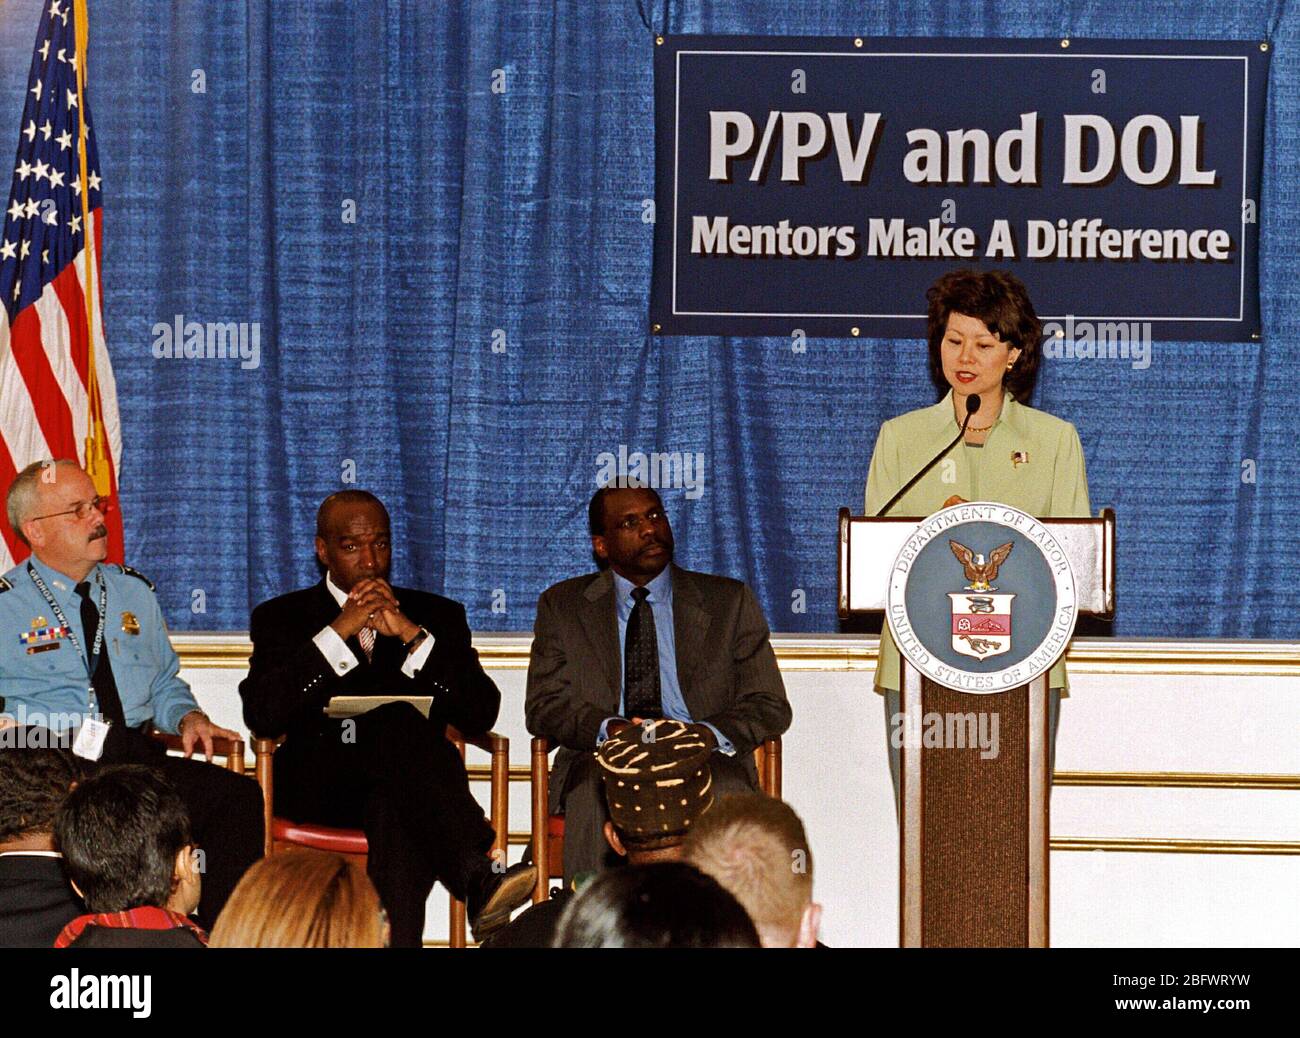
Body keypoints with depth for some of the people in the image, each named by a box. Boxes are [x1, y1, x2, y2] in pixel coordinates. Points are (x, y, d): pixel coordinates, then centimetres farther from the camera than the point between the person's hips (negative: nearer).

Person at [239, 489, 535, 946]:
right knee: (401, 720, -36)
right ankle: (480, 877, -51)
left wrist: (411, 635, -5)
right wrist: (338, 632, -6)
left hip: (413, 778, 2)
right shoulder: (282, 618, 19)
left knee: (394, 814, -39)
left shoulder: (438, 616, 22)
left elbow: (481, 715, 6)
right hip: (320, 790, -1)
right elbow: (261, 716, -1)